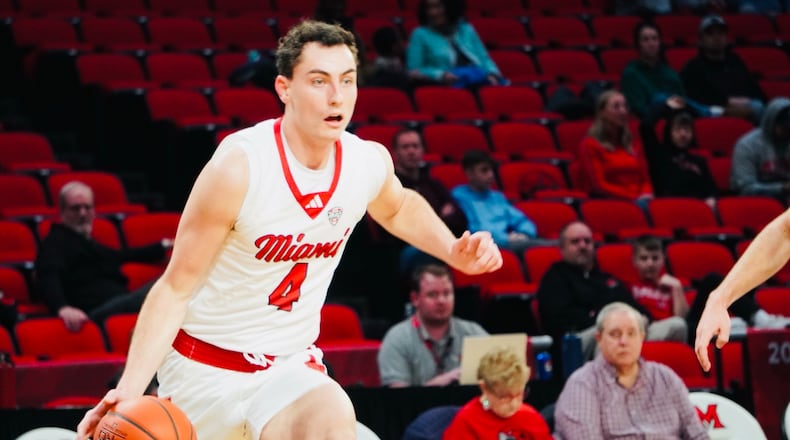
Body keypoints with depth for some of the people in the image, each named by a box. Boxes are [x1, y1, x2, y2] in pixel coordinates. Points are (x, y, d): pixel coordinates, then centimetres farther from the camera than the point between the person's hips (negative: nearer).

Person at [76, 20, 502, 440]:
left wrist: (453, 252, 5)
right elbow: (176, 289, -17)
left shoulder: (369, 162, -5)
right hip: (205, 366, -3)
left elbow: (399, 208, 23)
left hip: (291, 366, 3)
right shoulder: (239, 167, -22)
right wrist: (129, 389, -27)